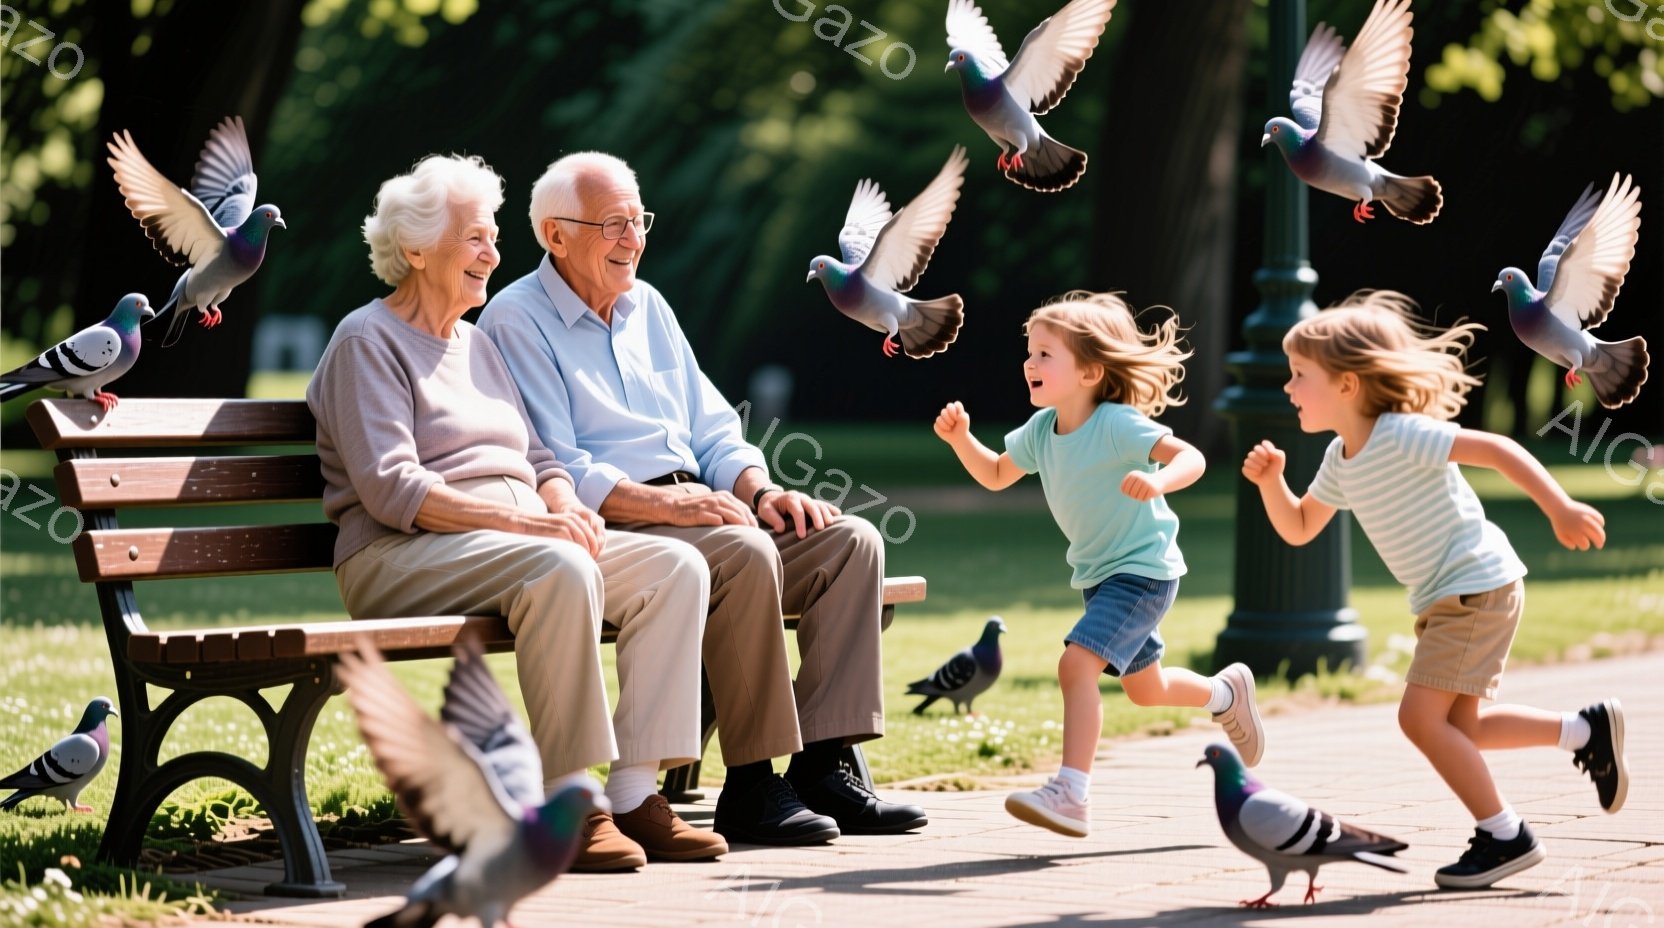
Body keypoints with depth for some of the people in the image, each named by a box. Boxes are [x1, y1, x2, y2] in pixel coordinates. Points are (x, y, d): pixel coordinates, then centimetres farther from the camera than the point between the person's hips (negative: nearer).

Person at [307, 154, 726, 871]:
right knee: (561, 569, -37)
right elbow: (391, 490, -15)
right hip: (402, 557, -8)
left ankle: (634, 794, -20)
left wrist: (566, 506, -4)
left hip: (518, 542, 8)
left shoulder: (478, 345, 24)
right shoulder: (368, 342, -2)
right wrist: (523, 521, -22)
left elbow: (535, 457, 22)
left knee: (676, 566, -13)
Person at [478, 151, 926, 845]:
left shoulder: (647, 306, 21)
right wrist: (666, 503, -24)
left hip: (695, 511, 8)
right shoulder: (517, 321, -3)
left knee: (850, 540, -11)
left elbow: (712, 429, 20)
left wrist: (759, 490, -1)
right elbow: (557, 473, -13)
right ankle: (751, 786, -27)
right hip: (606, 530, -8)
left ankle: (820, 768, -16)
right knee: (745, 552, -34)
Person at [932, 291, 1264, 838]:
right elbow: (995, 475, 13)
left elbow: (1190, 458, -30)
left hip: (1142, 572, -9)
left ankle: (1070, 796, -27)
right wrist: (961, 439, -5)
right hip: (1098, 575, 9)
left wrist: (1158, 481, -51)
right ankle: (1226, 693, 52)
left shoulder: (1116, 425, -24)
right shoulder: (1041, 430, -2)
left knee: (1076, 664, -25)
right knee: (1144, 688, 24)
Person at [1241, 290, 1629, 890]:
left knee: (1421, 716, -14)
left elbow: (1495, 448, -23)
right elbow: (1298, 528, 17)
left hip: (1477, 587, -10)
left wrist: (1560, 508, -30)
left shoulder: (1401, 435, -19)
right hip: (1443, 600, 10)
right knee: (1456, 727, 13)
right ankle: (1588, 730, 24)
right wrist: (1271, 482, -1)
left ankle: (1506, 837, -5)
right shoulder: (1342, 459, 8)